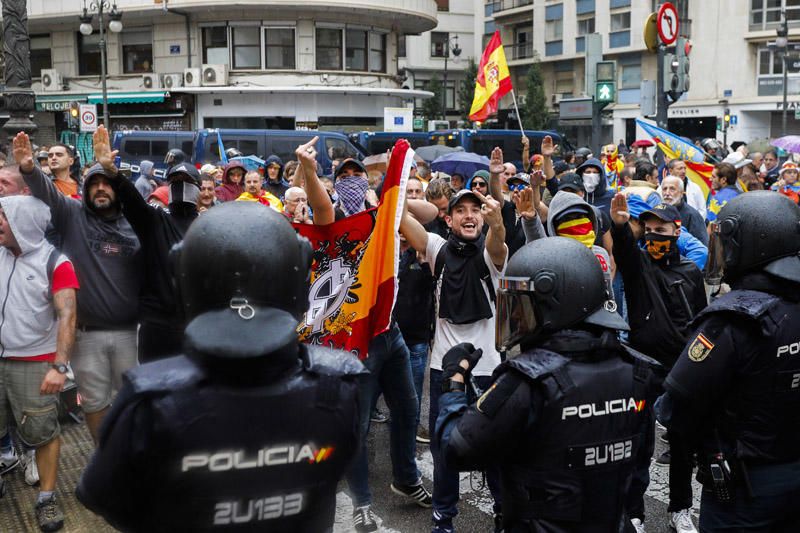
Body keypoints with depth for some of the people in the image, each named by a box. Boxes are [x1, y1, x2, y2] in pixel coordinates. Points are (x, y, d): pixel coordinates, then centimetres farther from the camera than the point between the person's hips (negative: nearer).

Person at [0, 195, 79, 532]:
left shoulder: (54, 263, -9)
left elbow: (67, 316, -15)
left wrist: (59, 366, -22)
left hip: (34, 363, -4)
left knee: (42, 432, 4)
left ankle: (47, 498, 16)